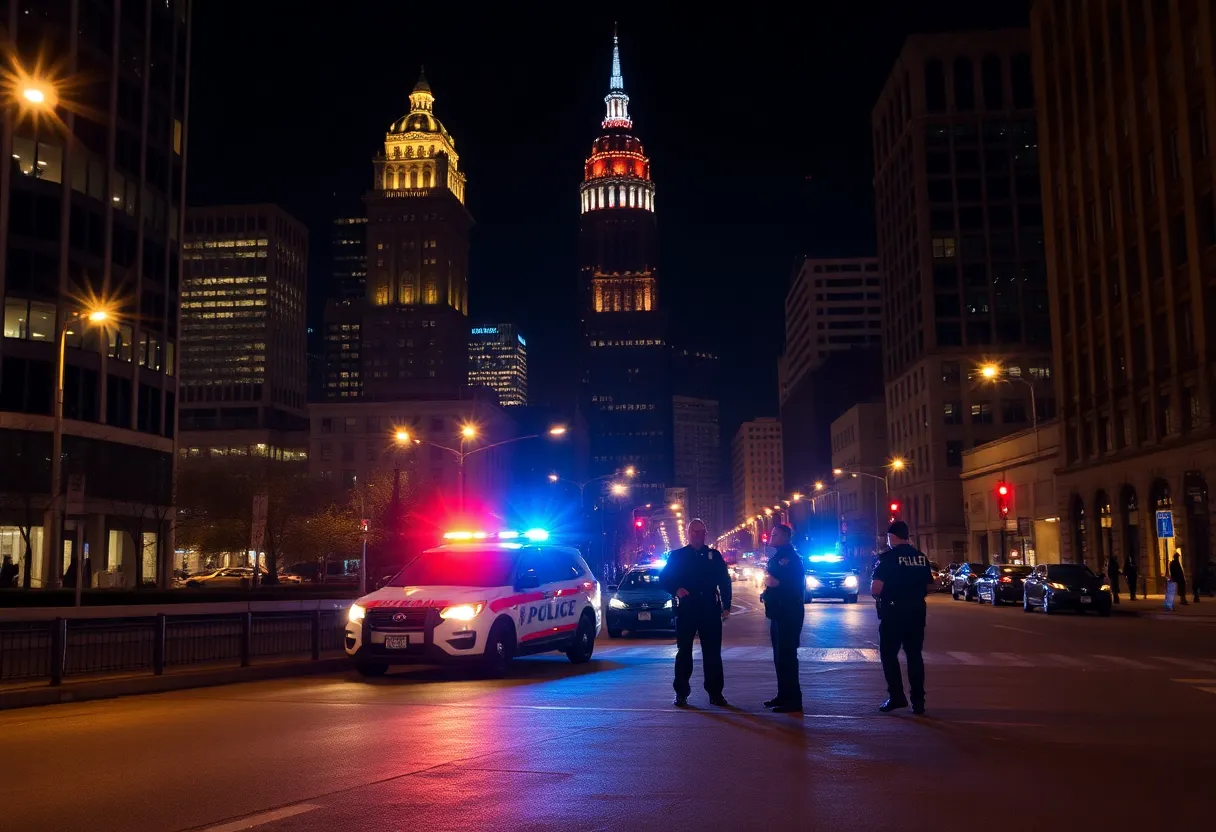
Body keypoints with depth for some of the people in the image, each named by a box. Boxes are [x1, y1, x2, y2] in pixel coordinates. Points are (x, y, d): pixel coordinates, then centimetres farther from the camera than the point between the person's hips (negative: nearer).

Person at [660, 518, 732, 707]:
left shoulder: (714, 555, 10)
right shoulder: (677, 556, 6)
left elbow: (725, 581, 10)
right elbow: (664, 579, 5)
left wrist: (726, 606, 2)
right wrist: (676, 590, -14)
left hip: (710, 610, 1)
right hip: (686, 610, -1)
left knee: (713, 653, 4)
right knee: (684, 652, 4)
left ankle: (715, 693, 11)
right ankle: (681, 693, 11)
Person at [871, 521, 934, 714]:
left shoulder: (888, 557, -12)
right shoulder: (921, 557, 6)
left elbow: (876, 589, -19)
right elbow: (929, 586, 12)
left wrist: (879, 597, 3)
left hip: (894, 611, -5)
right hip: (917, 611, 5)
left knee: (889, 654, 7)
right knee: (914, 655, 11)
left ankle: (897, 697, 1)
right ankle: (918, 701, 10)